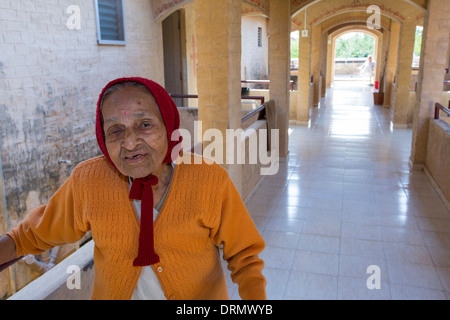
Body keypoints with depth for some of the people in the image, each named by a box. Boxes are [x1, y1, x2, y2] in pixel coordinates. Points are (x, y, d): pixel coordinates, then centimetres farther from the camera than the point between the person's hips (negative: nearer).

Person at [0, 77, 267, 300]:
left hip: (200, 294, -1)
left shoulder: (211, 181, -23)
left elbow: (244, 255, -13)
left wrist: (257, 296, -29)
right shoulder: (88, 180, -17)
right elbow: (37, 232, 0)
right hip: (113, 293, 2)